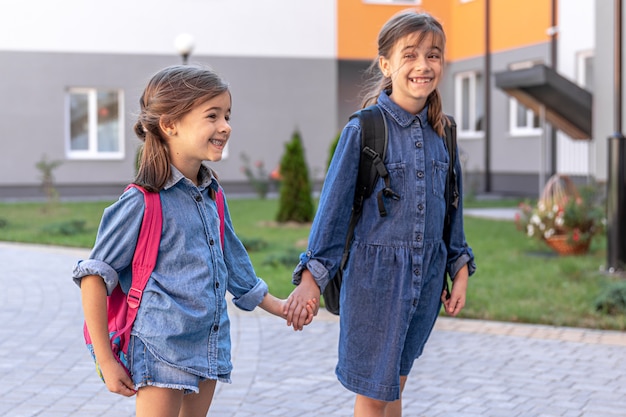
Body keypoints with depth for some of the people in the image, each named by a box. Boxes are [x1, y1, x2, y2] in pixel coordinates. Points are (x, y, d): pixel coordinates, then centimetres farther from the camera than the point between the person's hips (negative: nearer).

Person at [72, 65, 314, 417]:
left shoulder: (212, 196, 7)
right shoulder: (142, 203, -14)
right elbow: (95, 277, -12)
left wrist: (275, 306, 27)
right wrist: (106, 362, -13)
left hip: (210, 347, 7)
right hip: (162, 351, -7)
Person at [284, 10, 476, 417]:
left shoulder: (441, 132, 4)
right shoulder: (364, 129, -11)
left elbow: (451, 207, 13)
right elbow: (334, 205, -9)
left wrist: (460, 270, 11)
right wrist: (311, 277, -12)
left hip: (427, 276, 5)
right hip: (375, 275, -4)